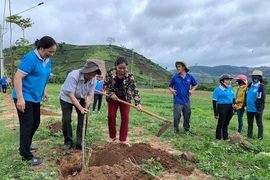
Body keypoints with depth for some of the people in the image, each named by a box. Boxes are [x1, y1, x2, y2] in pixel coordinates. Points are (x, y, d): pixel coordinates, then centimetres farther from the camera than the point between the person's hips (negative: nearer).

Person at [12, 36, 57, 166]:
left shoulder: (47, 60, 6)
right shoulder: (30, 58, -21)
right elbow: (17, 77, -23)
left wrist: (44, 91, 15)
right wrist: (20, 98, -27)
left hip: (35, 97, 9)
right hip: (24, 97, -9)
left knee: (35, 123, 17)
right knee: (27, 125, -4)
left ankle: (25, 146, 36)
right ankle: (26, 156, 7)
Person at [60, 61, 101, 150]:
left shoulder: (93, 80, -21)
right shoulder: (73, 75, -35)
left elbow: (90, 94, -11)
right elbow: (71, 95, -35)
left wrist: (88, 100, -36)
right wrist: (81, 108, -42)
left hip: (81, 98, 4)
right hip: (67, 97, -3)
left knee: (83, 119, -6)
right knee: (66, 119, -9)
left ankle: (80, 143, 5)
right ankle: (68, 141, 12)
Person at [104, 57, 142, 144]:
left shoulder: (129, 76, -23)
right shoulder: (110, 72, -20)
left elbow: (135, 89, -24)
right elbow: (105, 84, -7)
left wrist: (138, 103, -34)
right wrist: (111, 94, -20)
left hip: (125, 97, -1)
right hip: (112, 97, 1)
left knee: (125, 117, -5)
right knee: (111, 116, 1)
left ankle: (123, 139, 6)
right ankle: (112, 136, 21)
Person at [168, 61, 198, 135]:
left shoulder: (190, 77, 2)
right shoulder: (175, 77, -3)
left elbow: (195, 84, 19)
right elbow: (170, 86, 9)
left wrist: (192, 90, 2)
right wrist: (171, 90, -12)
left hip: (186, 101, 2)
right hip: (177, 101, -2)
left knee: (187, 116, 14)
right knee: (176, 117, 0)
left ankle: (187, 130, 33)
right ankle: (176, 131, 18)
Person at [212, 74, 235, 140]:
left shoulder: (230, 88, 11)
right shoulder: (217, 90, -8)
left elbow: (233, 98, 23)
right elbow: (214, 102, -9)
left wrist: (234, 103, -1)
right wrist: (216, 113, -12)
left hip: (230, 108, 6)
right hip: (222, 107, -6)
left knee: (226, 123, 16)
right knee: (220, 123, 1)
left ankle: (225, 137, 28)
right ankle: (218, 138, 13)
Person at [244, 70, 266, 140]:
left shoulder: (261, 87, -12)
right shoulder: (249, 85, 8)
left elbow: (262, 99, -15)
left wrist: (260, 109, -18)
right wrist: (245, 104, 10)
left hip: (257, 109, -6)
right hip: (249, 108, 7)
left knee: (259, 124, 8)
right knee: (250, 123, 15)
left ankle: (260, 137, 18)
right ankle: (249, 136, 27)